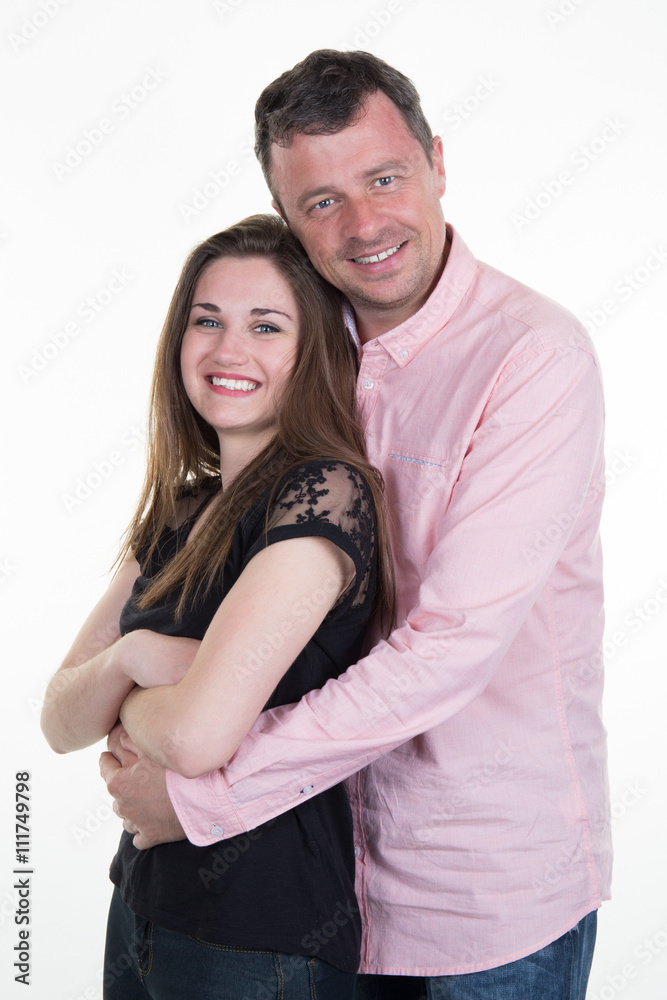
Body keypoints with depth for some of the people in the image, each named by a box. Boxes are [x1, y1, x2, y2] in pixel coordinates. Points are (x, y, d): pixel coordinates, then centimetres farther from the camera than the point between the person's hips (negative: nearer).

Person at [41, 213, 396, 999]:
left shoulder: (325, 494, -19)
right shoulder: (180, 509, 5)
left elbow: (198, 735, -29)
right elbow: (60, 723, 3)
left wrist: (128, 704, -8)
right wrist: (131, 655, -17)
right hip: (143, 899, 7)